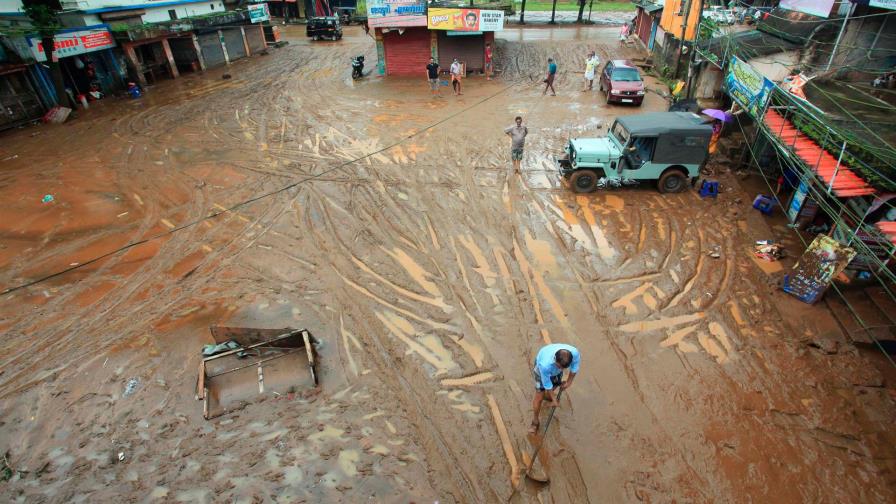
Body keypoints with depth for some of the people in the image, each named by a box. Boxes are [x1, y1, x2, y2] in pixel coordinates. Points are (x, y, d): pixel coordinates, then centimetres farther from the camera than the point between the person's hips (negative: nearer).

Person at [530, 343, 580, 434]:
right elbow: (547, 385, -27)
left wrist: (569, 382, -5)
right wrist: (554, 400, -14)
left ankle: (547, 395, 62)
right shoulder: (545, 365, -48)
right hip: (541, 369, -4)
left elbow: (575, 367, -14)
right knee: (539, 397, -3)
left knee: (555, 385, 26)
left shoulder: (575, 353, -41)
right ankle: (535, 421, 21)